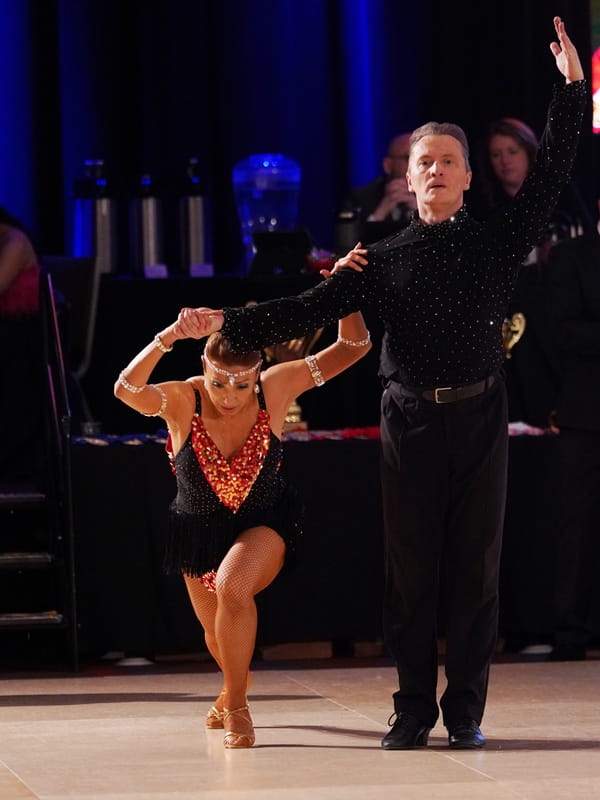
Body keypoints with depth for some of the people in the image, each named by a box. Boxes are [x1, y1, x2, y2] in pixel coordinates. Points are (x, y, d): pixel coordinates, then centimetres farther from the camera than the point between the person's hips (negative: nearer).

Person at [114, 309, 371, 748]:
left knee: (232, 587, -33)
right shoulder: (183, 400, -26)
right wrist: (168, 338, -60)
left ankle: (236, 706, -14)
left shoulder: (276, 387, -23)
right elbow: (126, 389, -47)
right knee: (217, 633, 21)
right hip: (199, 530, 2)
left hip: (264, 523, -2)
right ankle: (235, 683, 59)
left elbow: (353, 347, -24)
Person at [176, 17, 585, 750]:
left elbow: (549, 176, 3)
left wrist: (570, 89, -3)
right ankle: (413, 711, 9)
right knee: (410, 573, 2)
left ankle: (465, 712, 9)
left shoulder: (496, 241, 7)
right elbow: (309, 310, 3)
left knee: (475, 572, 2)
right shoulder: (382, 262, 7)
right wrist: (228, 323, -7)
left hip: (479, 419, 0)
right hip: (410, 422, 0)